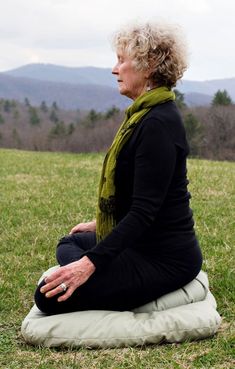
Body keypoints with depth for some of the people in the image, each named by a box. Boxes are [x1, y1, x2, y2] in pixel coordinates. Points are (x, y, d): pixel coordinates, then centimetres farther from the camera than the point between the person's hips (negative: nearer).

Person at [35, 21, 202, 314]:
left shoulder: (158, 124, -23)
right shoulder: (145, 114, 9)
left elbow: (144, 210, -27)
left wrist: (91, 262, -30)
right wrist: (101, 224, 29)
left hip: (163, 257, -11)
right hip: (145, 242, 11)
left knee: (51, 297, -17)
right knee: (68, 244, 30)